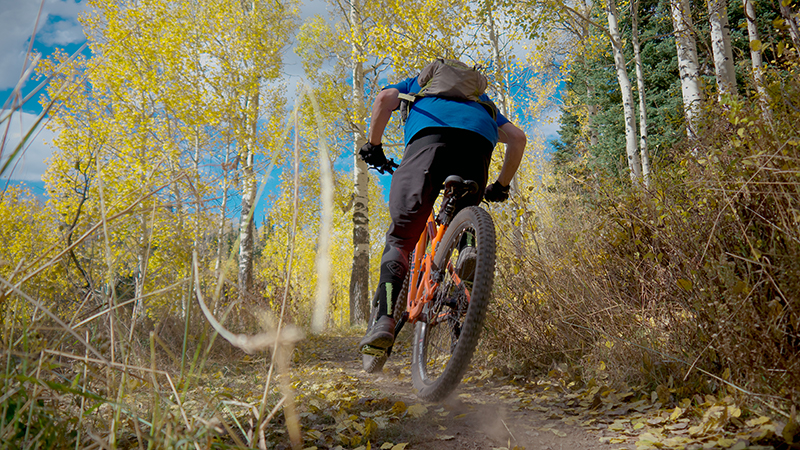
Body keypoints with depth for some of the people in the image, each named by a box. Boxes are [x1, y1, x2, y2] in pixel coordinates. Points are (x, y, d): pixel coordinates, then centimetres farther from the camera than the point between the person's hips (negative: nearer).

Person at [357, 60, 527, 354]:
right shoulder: (480, 98, 45)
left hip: (429, 139, -3)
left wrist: (372, 144, 23)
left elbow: (385, 98, 15)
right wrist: (501, 186, 38)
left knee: (400, 237, -3)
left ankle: (384, 320, -22)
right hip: (478, 146, 3)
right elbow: (517, 137, 31)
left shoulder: (417, 83, 40)